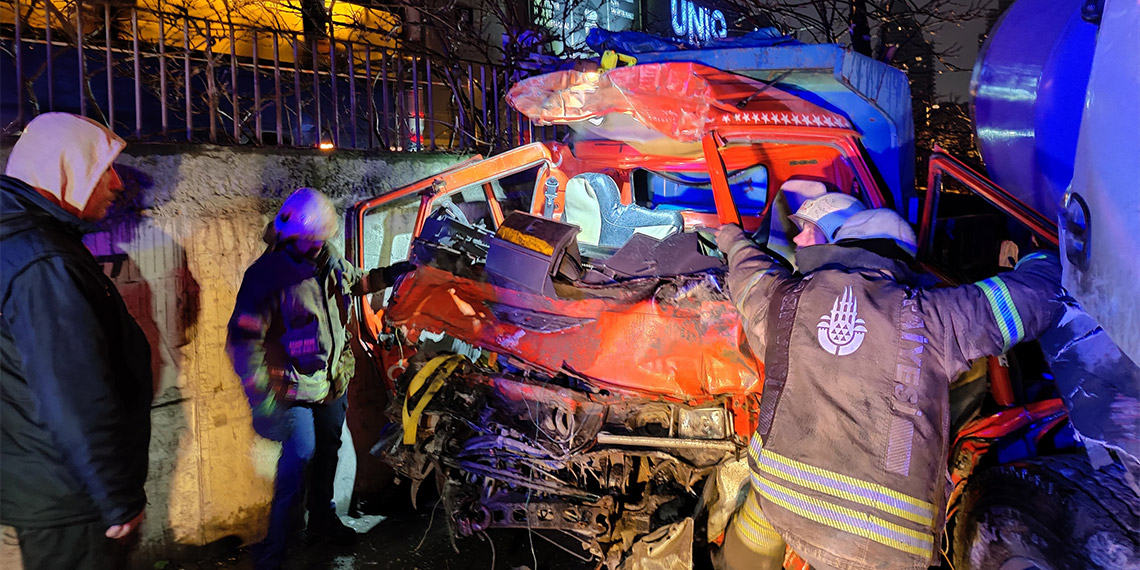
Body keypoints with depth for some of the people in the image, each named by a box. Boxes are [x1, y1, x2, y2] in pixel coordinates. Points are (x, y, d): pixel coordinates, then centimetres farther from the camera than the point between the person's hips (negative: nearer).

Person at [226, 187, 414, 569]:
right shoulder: (267, 275, -20)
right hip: (293, 390, -6)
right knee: (300, 458, -8)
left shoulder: (332, 262, 0)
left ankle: (322, 519, 41)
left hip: (333, 381, 7)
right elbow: (244, 339, -22)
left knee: (327, 451, 19)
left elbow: (357, 282, 25)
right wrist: (260, 393, -28)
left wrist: (390, 274, 10)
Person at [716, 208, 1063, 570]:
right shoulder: (931, 317, -1)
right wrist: (1042, 260, 36)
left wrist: (735, 242, 53)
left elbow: (748, 273, 30)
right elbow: (1037, 293, 13)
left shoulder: (785, 299, 5)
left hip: (780, 495, 3)